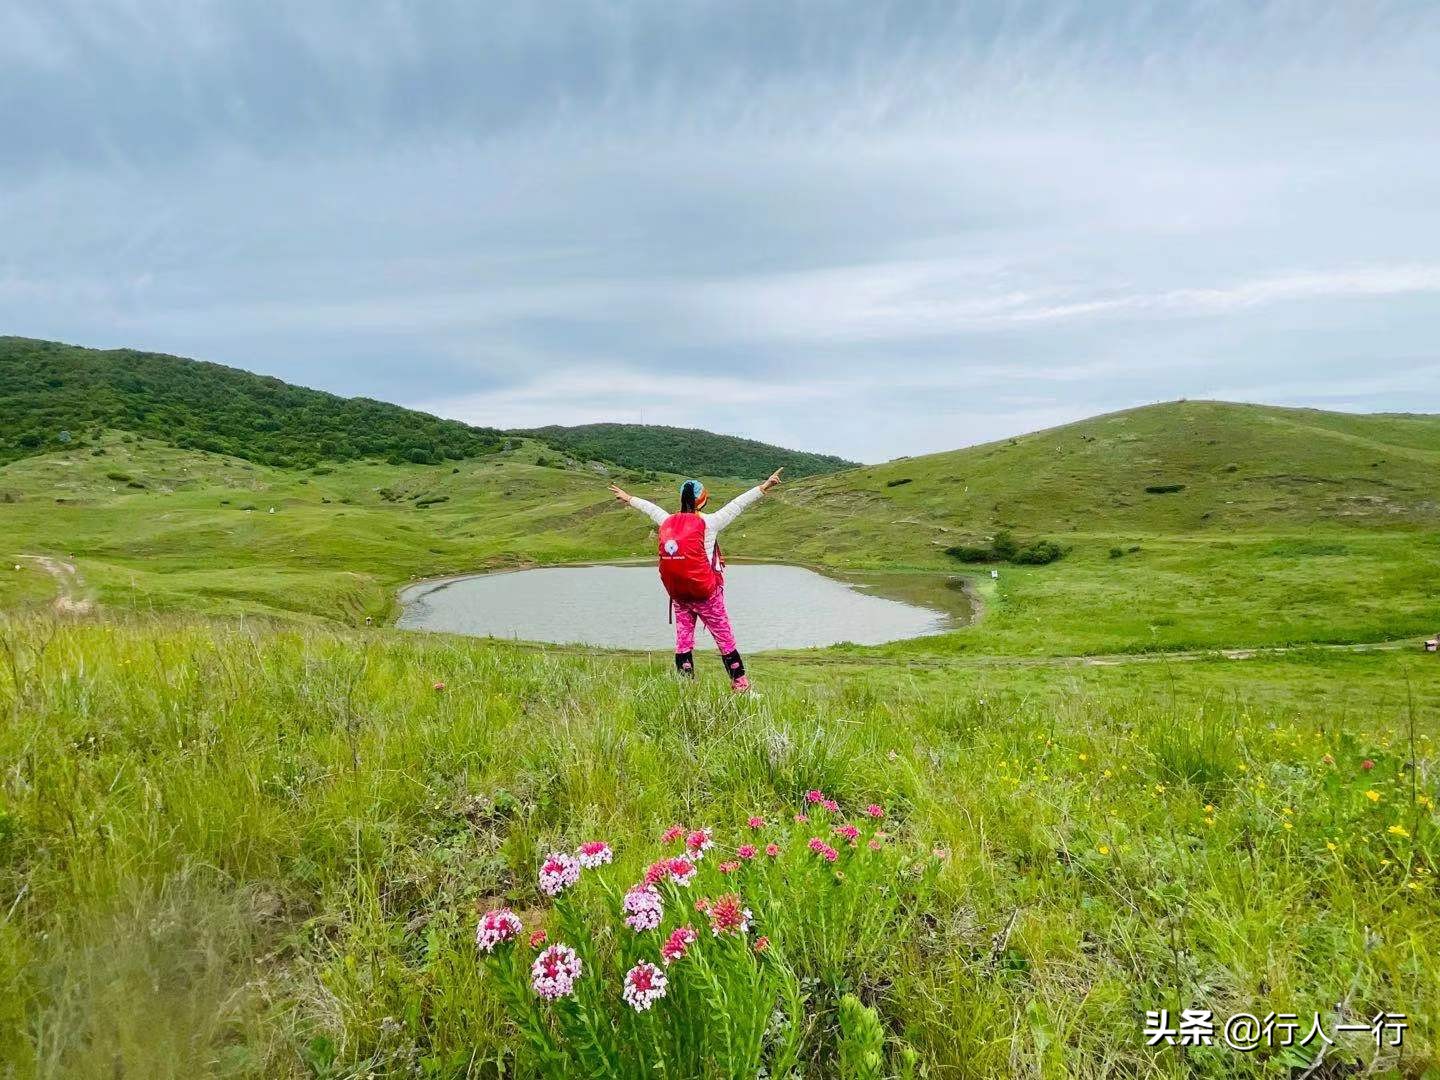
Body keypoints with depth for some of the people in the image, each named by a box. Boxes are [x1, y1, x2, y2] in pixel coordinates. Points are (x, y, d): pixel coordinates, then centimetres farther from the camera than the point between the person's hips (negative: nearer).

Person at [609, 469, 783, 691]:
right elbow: (737, 505, -12)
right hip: (707, 595, -4)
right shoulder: (708, 523, -12)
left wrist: (628, 498, 37)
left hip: (678, 596, 4)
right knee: (725, 639, 6)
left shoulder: (667, 523, 2)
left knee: (683, 640, 11)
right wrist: (764, 487, -9)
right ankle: (739, 682, 14)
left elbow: (650, 508, 20)